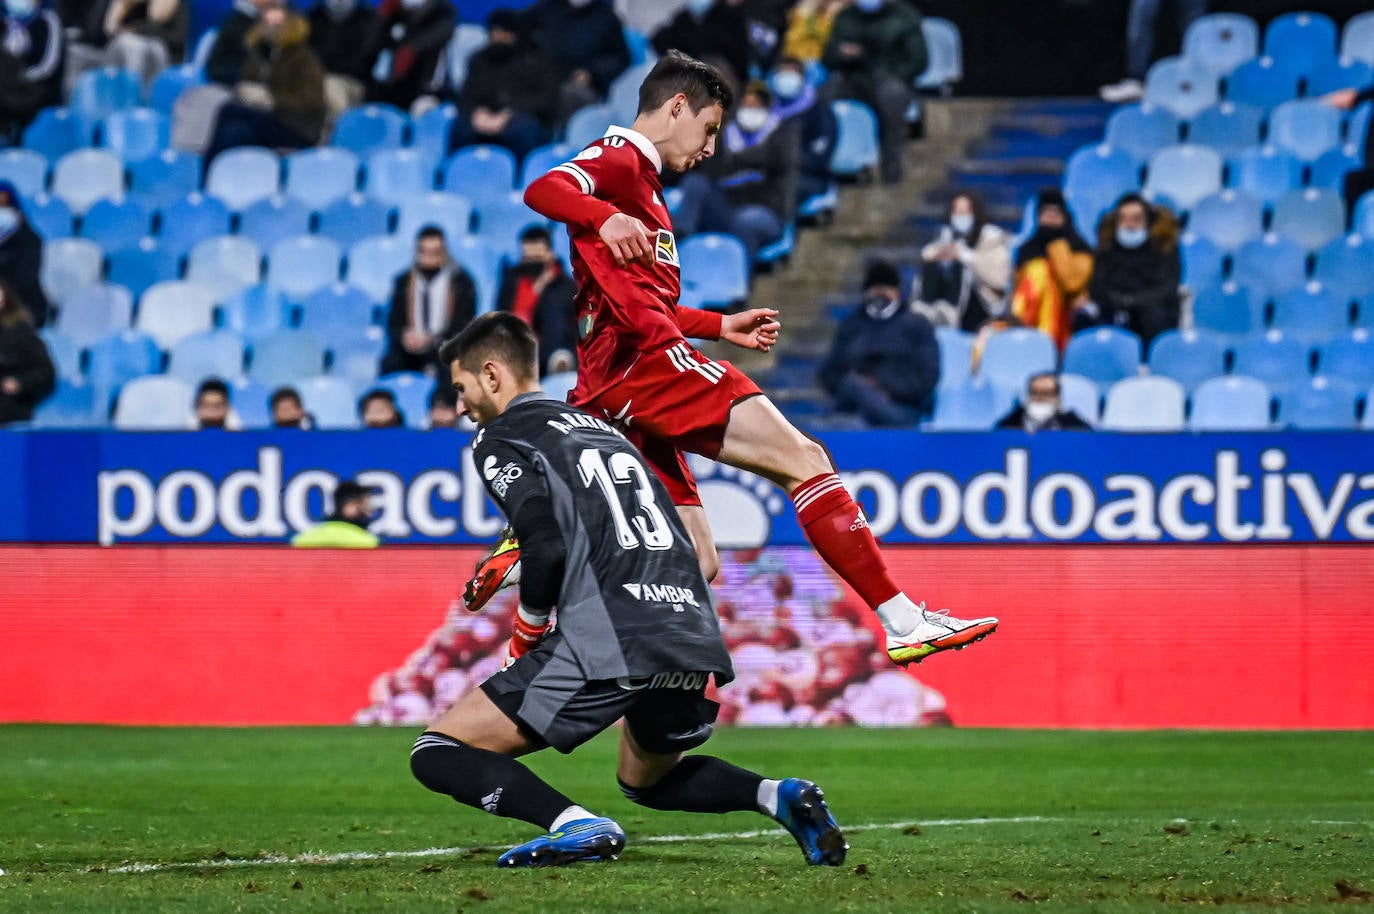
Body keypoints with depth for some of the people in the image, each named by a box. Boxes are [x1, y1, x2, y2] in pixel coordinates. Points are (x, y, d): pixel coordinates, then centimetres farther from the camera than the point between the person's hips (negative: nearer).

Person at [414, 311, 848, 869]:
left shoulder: (499, 440, 6)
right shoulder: (602, 430, 30)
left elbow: (546, 549, -10)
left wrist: (524, 640, 6)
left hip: (609, 646, -7)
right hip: (696, 641, 7)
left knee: (437, 753, 2)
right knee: (644, 780, 34)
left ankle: (575, 825, -22)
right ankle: (778, 796, 6)